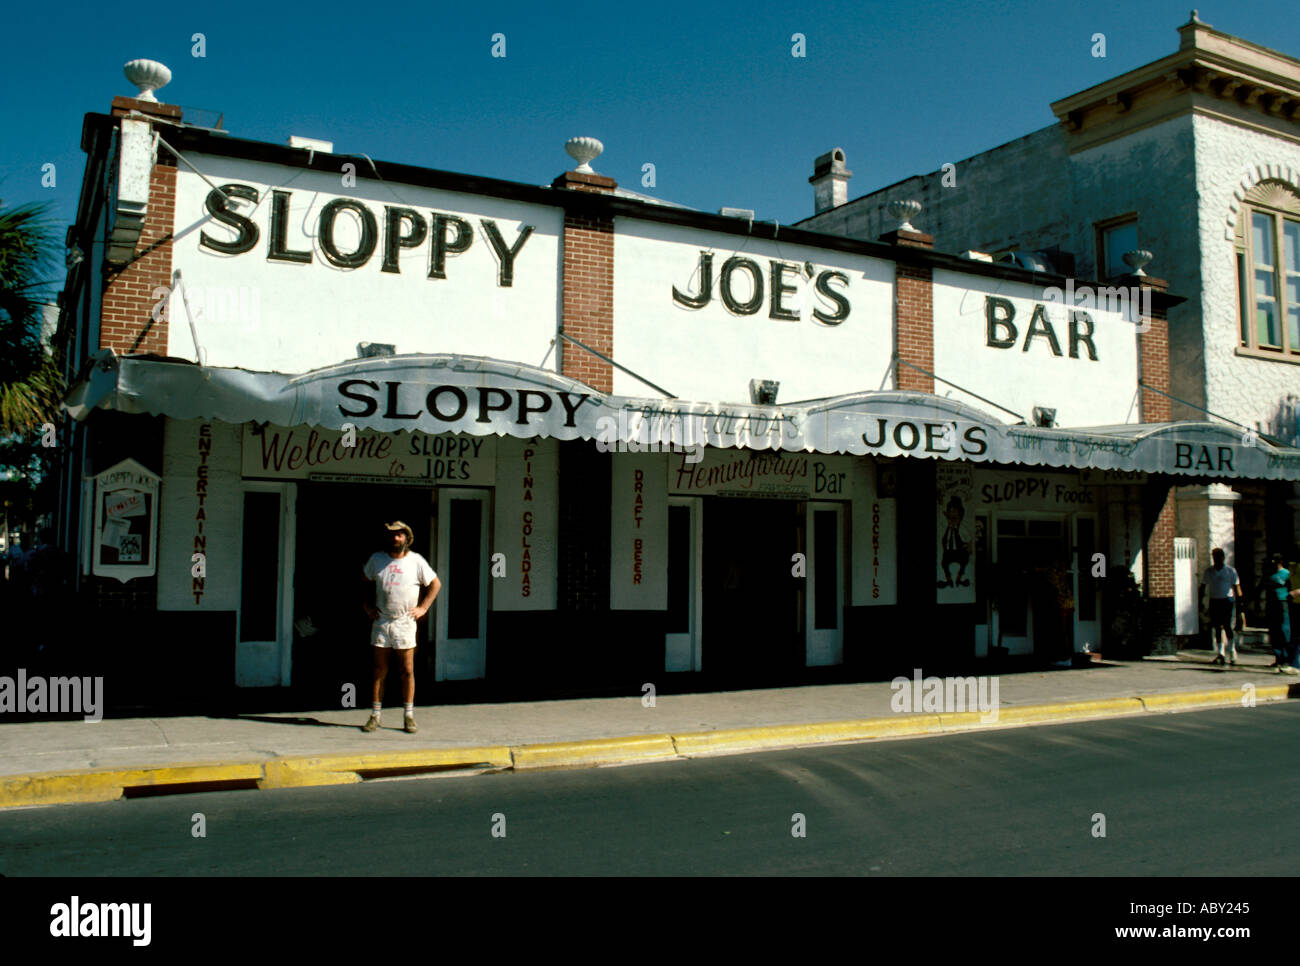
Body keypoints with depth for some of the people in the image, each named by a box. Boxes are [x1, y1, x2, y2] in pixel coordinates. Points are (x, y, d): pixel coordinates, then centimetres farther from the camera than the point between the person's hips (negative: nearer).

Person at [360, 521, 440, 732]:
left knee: (407, 671, 0)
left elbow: (435, 584, 8)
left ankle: (409, 717, 8)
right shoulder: (376, 559, 6)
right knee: (379, 671, 4)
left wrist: (423, 607, 1)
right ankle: (375, 717, 11)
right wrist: (367, 605, 12)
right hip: (381, 621, 2)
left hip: (405, 622, -2)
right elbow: (366, 582, 23)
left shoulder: (416, 561, 0)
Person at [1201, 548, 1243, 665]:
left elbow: (1237, 587, 0)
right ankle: (1220, 653, 11)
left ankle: (1232, 653, -2)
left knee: (1227, 626, -12)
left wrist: (1239, 603, -7)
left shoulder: (1230, 571, 0)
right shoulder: (1208, 571, 9)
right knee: (1216, 628, 5)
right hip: (1213, 601, 3)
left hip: (1227, 601, -3)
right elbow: (1203, 586, 12)